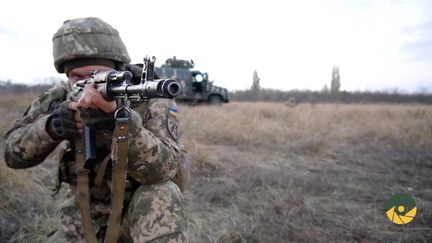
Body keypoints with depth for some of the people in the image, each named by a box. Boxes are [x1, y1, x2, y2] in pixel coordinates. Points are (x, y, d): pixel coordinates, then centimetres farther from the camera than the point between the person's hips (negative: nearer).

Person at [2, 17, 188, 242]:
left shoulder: (152, 99, -20)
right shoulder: (63, 97, -8)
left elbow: (162, 169, -33)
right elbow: (12, 152, -8)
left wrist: (117, 118, -49)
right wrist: (51, 125, -29)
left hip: (142, 213, -3)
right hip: (86, 218, 3)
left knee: (163, 195, -32)